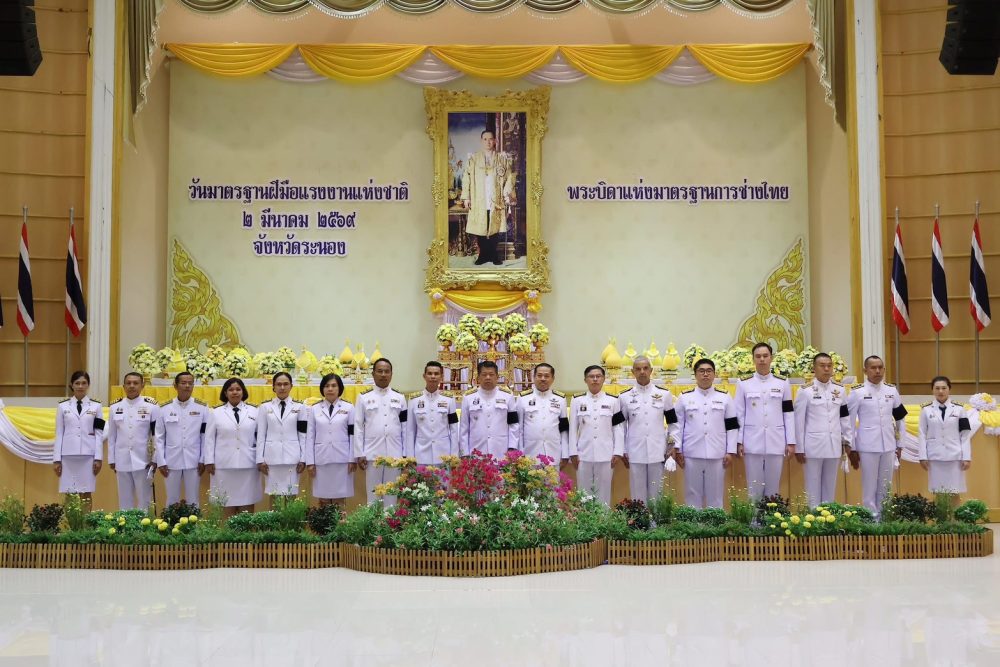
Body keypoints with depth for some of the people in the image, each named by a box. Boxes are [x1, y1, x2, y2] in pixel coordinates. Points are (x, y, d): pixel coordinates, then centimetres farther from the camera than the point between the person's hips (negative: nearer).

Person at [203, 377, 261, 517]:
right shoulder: (216, 413, 7)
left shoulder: (254, 412, 7)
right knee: (228, 503, 2)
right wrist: (209, 461, 0)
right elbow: (209, 438, 6)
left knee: (247, 502, 2)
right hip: (224, 464, 0)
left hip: (248, 464, 0)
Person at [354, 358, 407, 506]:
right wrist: (359, 454, -4)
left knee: (392, 493, 6)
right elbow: (358, 427, 2)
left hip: (394, 454, 1)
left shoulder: (399, 398, 9)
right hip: (372, 454, -1)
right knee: (373, 492, 4)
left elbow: (405, 427, 8)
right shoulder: (364, 398, 4)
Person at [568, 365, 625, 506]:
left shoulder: (613, 401, 4)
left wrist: (618, 452, -4)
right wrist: (573, 453, 0)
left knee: (603, 492, 4)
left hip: (605, 454, 0)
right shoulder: (577, 401, 5)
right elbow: (573, 429, 5)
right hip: (584, 454, 1)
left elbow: (619, 428, 2)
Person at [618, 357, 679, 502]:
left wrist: (672, 445, 3)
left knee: (656, 494, 7)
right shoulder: (625, 396, 3)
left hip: (658, 453, 0)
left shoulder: (664, 394, 5)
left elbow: (672, 422, 10)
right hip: (635, 453, 0)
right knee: (638, 495, 5)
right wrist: (622, 451, 4)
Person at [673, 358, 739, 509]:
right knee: (692, 493, 7)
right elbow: (677, 425, 5)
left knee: (715, 494, 7)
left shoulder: (725, 397, 6)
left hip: (717, 454, 0)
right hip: (692, 454, 0)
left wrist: (731, 452, 0)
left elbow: (732, 426, 6)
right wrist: (678, 450, 0)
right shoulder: (684, 398, 4)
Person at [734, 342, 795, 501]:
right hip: (752, 443, -1)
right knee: (754, 488, 4)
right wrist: (739, 441, -2)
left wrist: (791, 442, 1)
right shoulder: (744, 384, 4)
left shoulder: (783, 383, 6)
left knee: (773, 487, 7)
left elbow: (788, 414, 5)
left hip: (776, 443, 1)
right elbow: (739, 414, 3)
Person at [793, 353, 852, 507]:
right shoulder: (805, 391, -6)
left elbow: (845, 418, 11)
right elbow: (799, 421, -5)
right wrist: (799, 448, -5)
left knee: (830, 486, 11)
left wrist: (847, 441, 9)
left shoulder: (840, 390, 6)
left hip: (834, 445, 4)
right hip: (813, 445, -3)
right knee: (813, 486, 4)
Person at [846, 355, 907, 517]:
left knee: (885, 487, 11)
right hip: (867, 446, -4)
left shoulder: (892, 391, 7)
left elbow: (900, 419, 15)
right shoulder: (857, 392, -5)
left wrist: (900, 445, 13)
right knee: (870, 487, 1)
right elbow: (849, 422, -4)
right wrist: (852, 449, -5)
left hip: (888, 446, 4)